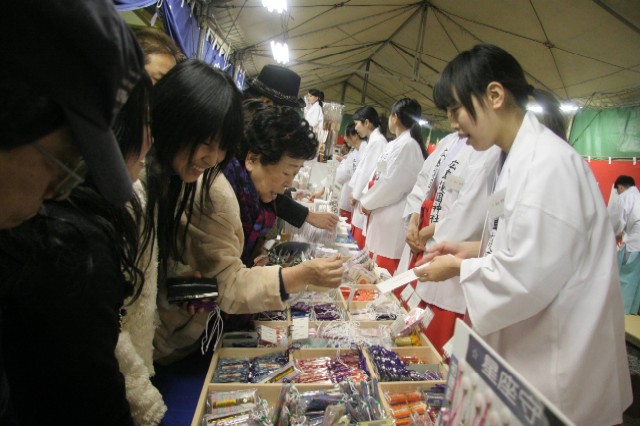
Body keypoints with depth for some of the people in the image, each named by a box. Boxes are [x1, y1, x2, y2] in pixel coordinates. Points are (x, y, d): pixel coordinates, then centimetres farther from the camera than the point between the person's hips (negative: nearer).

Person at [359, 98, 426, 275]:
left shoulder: (408, 144, -14)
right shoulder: (396, 144, 15)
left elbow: (392, 184, -19)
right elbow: (378, 175, 18)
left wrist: (367, 202, -7)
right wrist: (366, 198, 5)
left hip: (392, 220, -9)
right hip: (381, 216, 9)